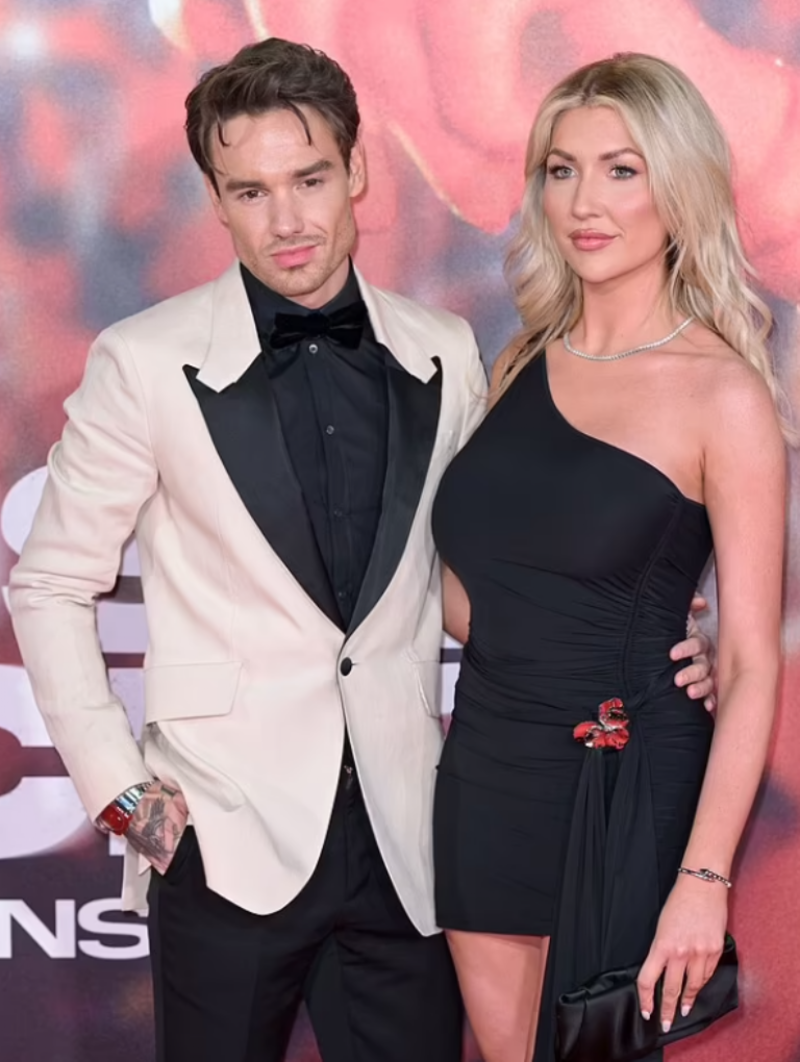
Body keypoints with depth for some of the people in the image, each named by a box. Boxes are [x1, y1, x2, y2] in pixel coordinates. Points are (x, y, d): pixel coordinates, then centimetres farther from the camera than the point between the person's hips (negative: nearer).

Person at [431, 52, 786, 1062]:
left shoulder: (723, 393, -11)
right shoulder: (522, 364, 6)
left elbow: (752, 665, -13)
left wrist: (704, 880, -19)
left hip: (623, 794, -5)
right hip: (486, 776, 5)